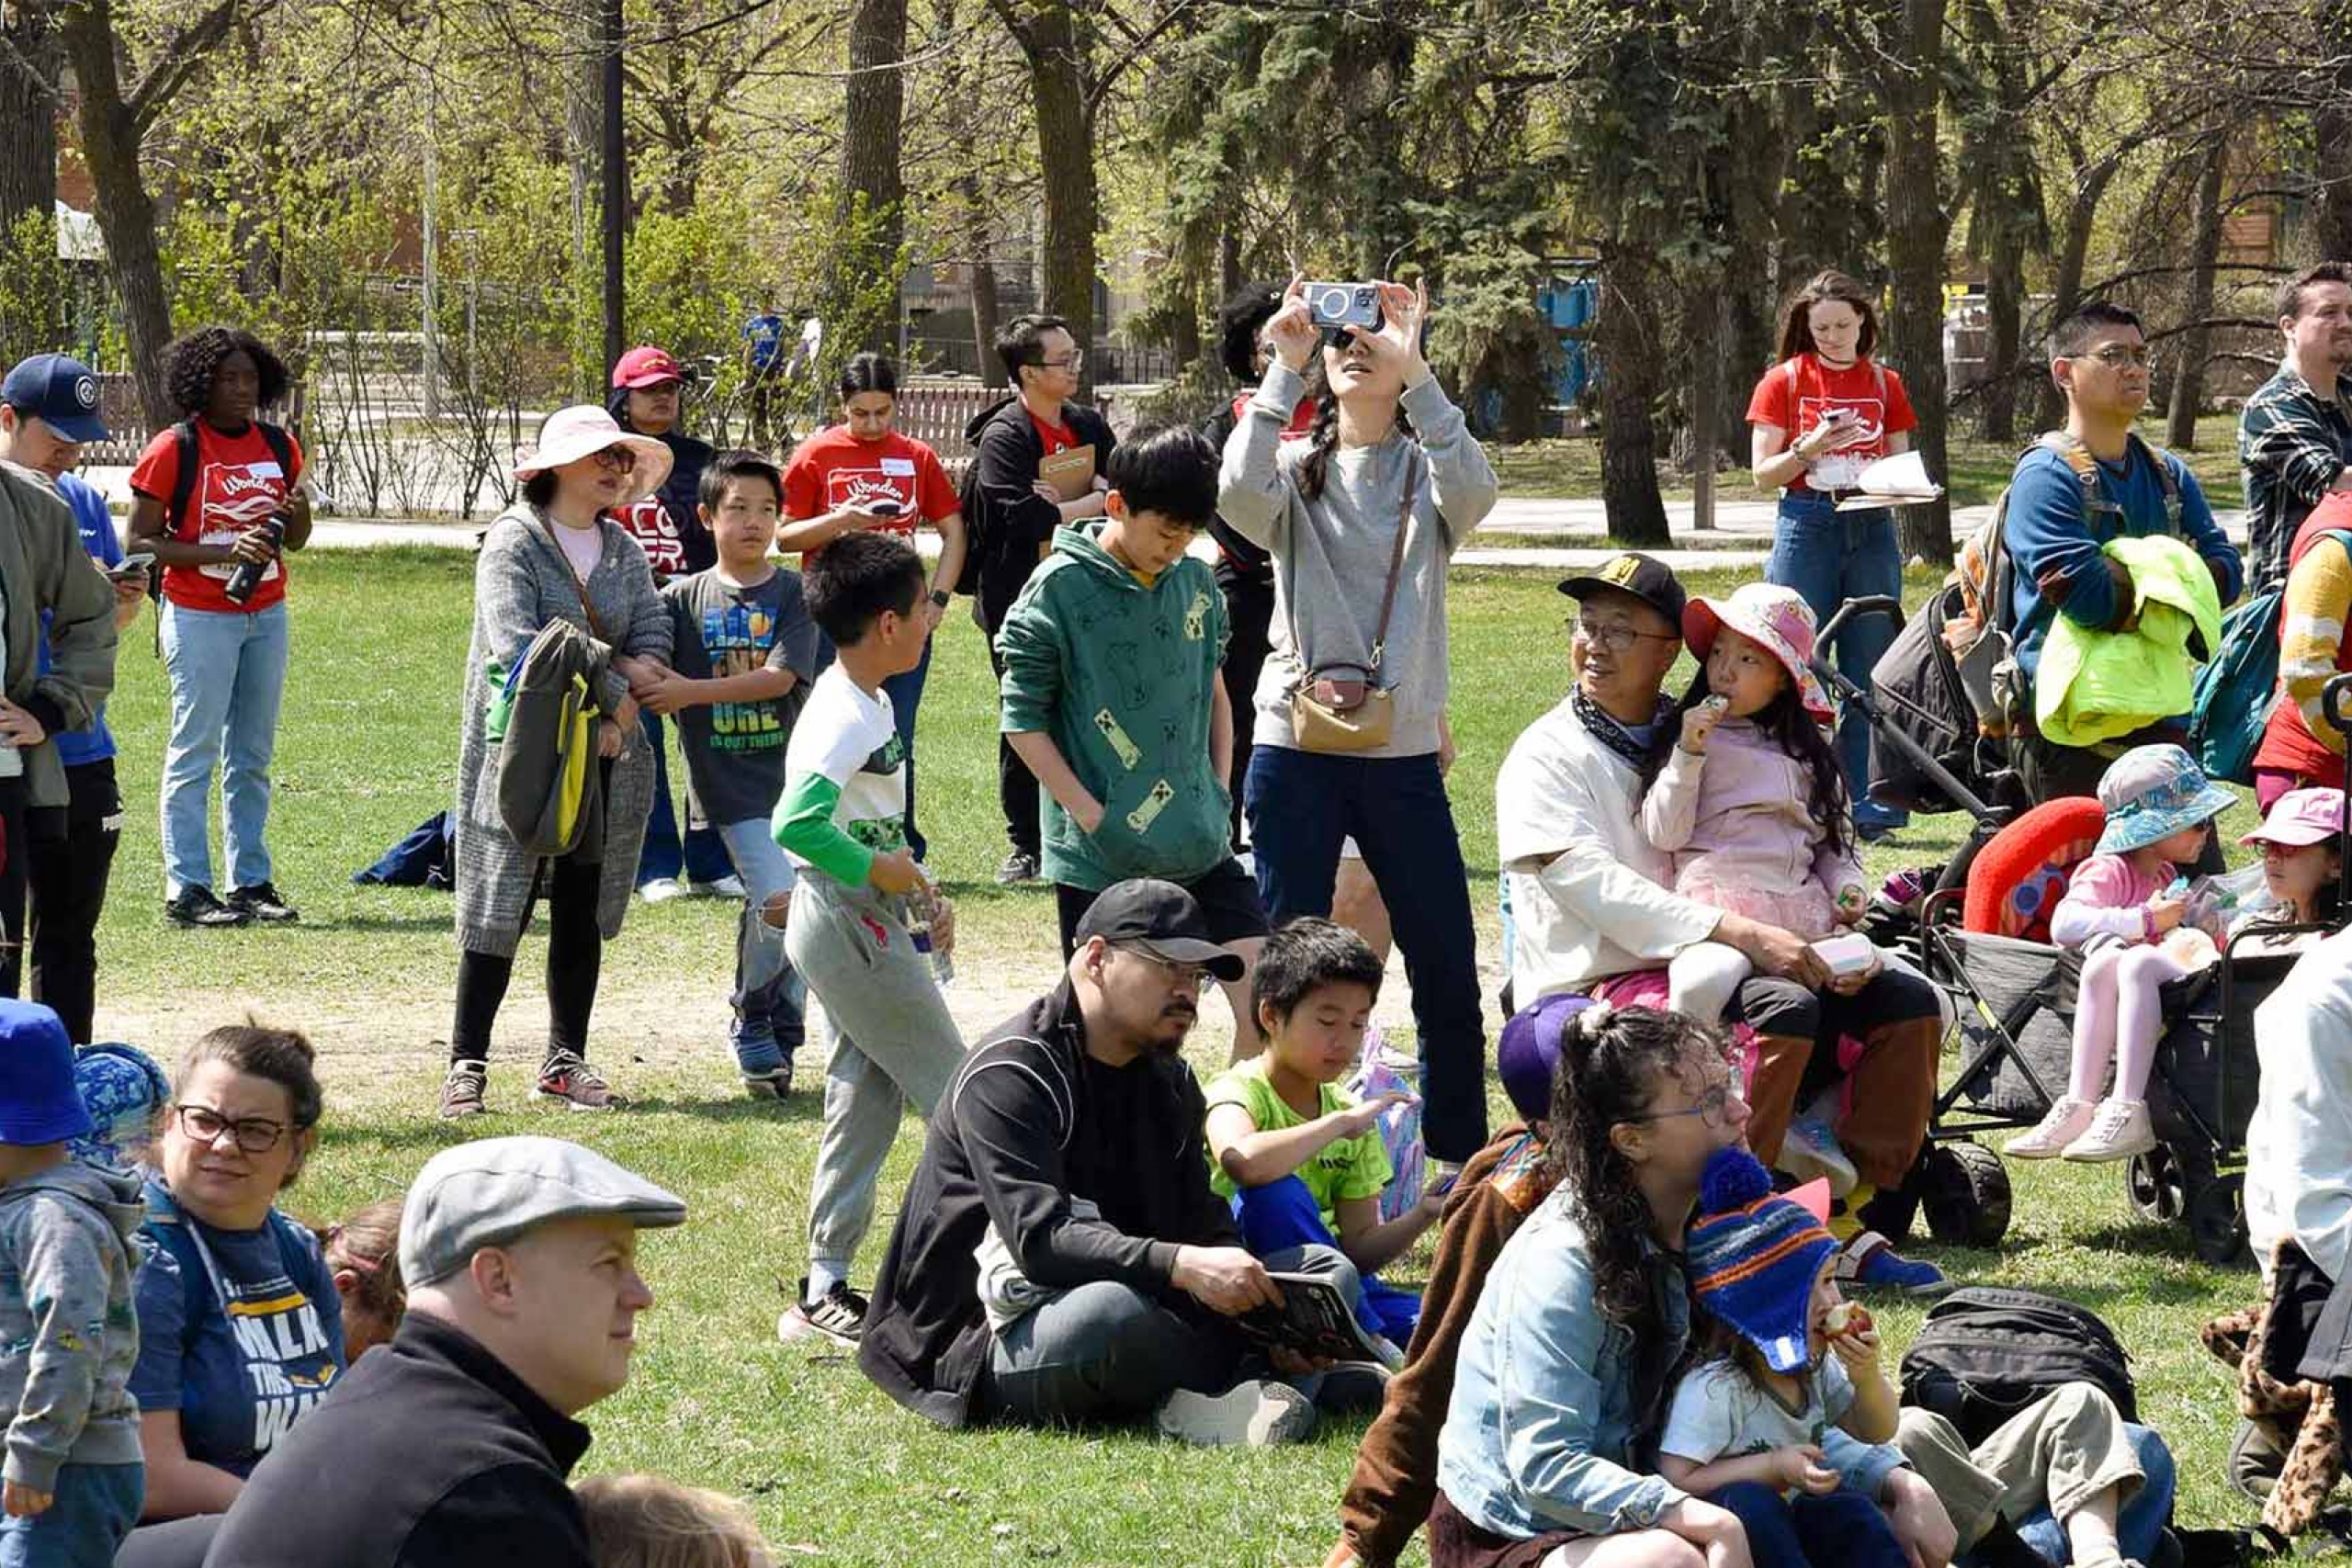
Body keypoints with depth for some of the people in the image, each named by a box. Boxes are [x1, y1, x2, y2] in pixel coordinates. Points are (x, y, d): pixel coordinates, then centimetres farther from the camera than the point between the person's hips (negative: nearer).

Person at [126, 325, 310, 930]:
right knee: (195, 753, -6)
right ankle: (186, 891, -4)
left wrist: (297, 512, -6)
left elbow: (296, 540, 18)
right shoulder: (174, 450, -9)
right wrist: (225, 552, -21)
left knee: (253, 757, 10)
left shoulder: (279, 446, 9)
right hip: (199, 618, -6)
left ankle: (250, 883, 15)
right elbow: (140, 543, -11)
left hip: (266, 615, 6)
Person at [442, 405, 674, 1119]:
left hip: (602, 760, 6)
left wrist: (615, 719, -15)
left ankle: (566, 1059, 16)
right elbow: (517, 646, -20)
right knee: (499, 909, -4)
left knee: (583, 912, 8)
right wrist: (613, 695, -15)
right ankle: (467, 1063, 2)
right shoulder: (513, 543, -8)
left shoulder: (623, 551, 12)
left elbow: (652, 640, 2)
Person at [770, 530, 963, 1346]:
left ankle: (825, 1291, 14)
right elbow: (796, 824, -32)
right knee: (956, 1091, -2)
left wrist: (922, 892, 8)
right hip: (851, 922, -10)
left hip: (862, 921, 10)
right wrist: (880, 868, -22)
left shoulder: (866, 704, 11)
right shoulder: (846, 719, -21)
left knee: (864, 1101, 12)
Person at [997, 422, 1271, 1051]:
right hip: (1100, 860, -5)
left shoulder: (1195, 582, 6)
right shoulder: (1060, 588, -10)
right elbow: (1023, 721, -8)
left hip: (1202, 851, 5)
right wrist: (1092, 815, -13)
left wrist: (1217, 799, 10)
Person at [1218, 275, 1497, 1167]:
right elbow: (1238, 493, -16)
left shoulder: (1428, 469, 5)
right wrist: (1285, 371, -19)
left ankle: (1460, 1158, 14)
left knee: (1447, 969, 2)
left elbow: (1474, 495, -19)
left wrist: (1415, 373, -23)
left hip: (1402, 754, 0)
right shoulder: (1296, 474, 6)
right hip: (1295, 751, 0)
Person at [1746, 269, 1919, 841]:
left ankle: (1864, 803, 5)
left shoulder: (1884, 384, 12)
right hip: (1806, 527, -2)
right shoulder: (1784, 382, 4)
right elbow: (1763, 473, 1)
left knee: (1869, 670, 2)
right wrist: (1812, 448, -16)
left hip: (1872, 530, 2)